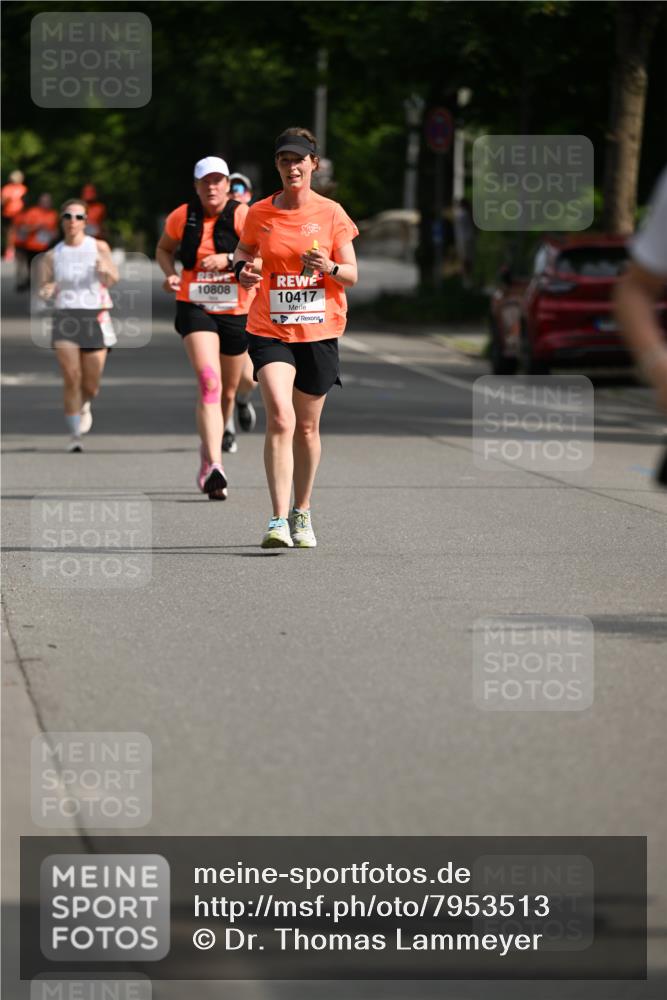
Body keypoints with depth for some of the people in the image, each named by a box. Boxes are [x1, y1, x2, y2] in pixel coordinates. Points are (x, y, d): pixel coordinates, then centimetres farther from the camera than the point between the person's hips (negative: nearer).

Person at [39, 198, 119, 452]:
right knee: (71, 377, -16)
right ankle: (74, 434, -9)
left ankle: (84, 406, 39)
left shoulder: (98, 247, 2)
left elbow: (112, 279, -10)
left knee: (91, 386, 3)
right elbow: (43, 290, 9)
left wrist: (105, 270, -34)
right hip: (66, 317, 0)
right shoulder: (52, 256, 7)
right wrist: (46, 292, -16)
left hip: (95, 318, 0)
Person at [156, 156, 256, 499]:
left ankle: (209, 451, 41)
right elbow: (164, 248, 17)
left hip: (236, 311, 1)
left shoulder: (242, 216, -8)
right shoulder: (182, 217, -1)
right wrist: (171, 274, -2)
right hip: (195, 308, -1)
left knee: (228, 391, 14)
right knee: (209, 383, -21)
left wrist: (230, 259, -28)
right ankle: (214, 465, -31)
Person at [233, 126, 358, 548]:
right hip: (270, 330, -1)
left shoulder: (331, 213, -1)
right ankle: (279, 520, -21)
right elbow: (243, 251, 18)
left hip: (319, 331, 1)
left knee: (307, 426, 10)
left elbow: (352, 275, 1)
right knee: (280, 418, -18)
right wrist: (242, 271, -5)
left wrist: (330, 267, -21)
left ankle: (302, 513, 29)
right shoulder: (260, 213, 2)